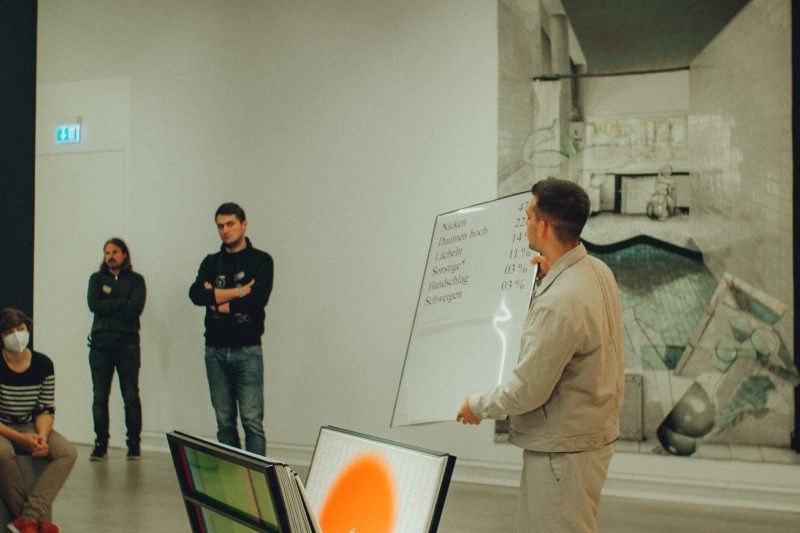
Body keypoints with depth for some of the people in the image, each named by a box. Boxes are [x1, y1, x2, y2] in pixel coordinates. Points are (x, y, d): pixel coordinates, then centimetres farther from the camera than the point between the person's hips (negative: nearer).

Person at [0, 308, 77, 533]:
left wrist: (42, 436, -17)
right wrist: (20, 438, -24)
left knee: (68, 453, -22)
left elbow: (46, 409, 4)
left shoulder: (43, 364, 0)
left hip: (31, 428, 4)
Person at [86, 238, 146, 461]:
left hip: (127, 344, -2)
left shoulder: (136, 280, 8)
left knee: (131, 396, -5)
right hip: (100, 344, 2)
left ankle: (134, 445, 3)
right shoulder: (97, 279, 15)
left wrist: (108, 306, -4)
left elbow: (136, 308, -8)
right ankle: (100, 445, 7)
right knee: (100, 397, 0)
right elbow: (93, 304, -3)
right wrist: (122, 303, -5)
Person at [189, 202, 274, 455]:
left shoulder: (261, 260, 2)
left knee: (252, 421, -7)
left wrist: (217, 300, -6)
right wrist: (237, 292, -11)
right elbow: (196, 294, -5)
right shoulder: (211, 262, 13)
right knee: (224, 422, 7)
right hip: (215, 351, 4)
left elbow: (258, 299, -15)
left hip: (247, 351, -4)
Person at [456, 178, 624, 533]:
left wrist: (478, 406, -5)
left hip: (563, 450, -10)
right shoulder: (598, 270, 1)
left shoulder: (558, 303, -30)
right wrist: (552, 273, 24)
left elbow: (526, 392, -23)